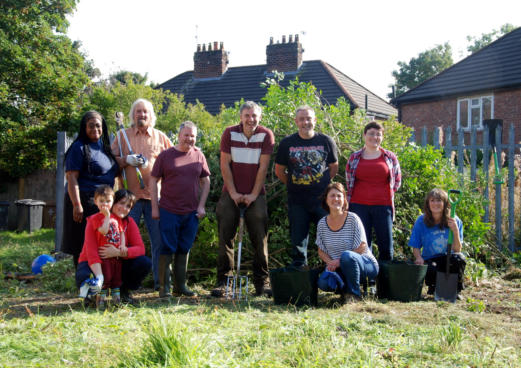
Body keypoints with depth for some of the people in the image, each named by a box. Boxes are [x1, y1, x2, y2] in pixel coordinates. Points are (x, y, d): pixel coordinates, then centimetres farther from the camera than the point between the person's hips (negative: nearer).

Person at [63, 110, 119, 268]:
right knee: (82, 246, -3)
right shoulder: (79, 147, -6)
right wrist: (77, 205, -21)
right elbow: (71, 177, -13)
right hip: (85, 203, -7)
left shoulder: (105, 147, 16)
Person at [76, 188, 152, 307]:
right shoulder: (94, 221, -15)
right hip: (95, 265, -3)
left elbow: (140, 249, -15)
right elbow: (91, 253, -24)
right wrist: (100, 278, -38)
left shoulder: (129, 222, -4)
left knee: (145, 263, -22)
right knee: (83, 278, -38)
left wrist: (118, 252, -32)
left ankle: (123, 291, 3)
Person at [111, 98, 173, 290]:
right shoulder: (123, 135, 11)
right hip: (130, 195, -1)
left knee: (159, 240, 1)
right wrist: (127, 160, -12)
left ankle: (160, 280, 9)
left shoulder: (160, 137, 13)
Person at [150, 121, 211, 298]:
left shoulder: (199, 156, 8)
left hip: (191, 212, 3)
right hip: (168, 211, -3)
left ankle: (180, 285, 20)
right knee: (167, 249, 0)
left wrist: (201, 206, 5)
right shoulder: (165, 155, -1)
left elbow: (206, 181, 14)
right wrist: (155, 207, -3)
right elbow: (153, 180, 1)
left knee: (184, 249, 11)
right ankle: (164, 287, 6)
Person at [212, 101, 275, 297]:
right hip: (231, 194, 1)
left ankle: (262, 282, 7)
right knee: (225, 239, 1)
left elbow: (263, 167, -5)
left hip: (255, 195, 0)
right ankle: (222, 281, 7)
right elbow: (225, 165, -1)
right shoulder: (229, 133, -1)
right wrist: (233, 192, -7)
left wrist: (253, 194, -8)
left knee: (259, 240, -1)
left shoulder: (266, 135, -3)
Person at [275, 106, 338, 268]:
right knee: (298, 237, 7)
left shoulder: (326, 141, 2)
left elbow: (334, 168, 12)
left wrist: (323, 184, 7)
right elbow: (279, 171, 11)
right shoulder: (287, 143, 3)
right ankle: (298, 266, 21)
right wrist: (292, 185, 7)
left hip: (322, 198, -1)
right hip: (297, 200, 1)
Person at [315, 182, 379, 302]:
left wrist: (339, 261, -20)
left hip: (367, 265, -3)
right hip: (339, 268, 3)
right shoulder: (322, 223, 2)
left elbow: (362, 248, -13)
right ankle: (346, 289, 5)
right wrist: (330, 262, -12)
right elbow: (321, 251, 10)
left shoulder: (352, 219, -10)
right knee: (323, 283, -28)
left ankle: (354, 293, -15)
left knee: (346, 255, -37)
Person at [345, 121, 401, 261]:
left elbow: (397, 180, 16)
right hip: (359, 205, 0)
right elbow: (348, 181, 17)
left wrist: (385, 194, 10)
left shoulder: (390, 157, 8)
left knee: (386, 245, -1)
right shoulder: (354, 158, 9)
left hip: (383, 205, 0)